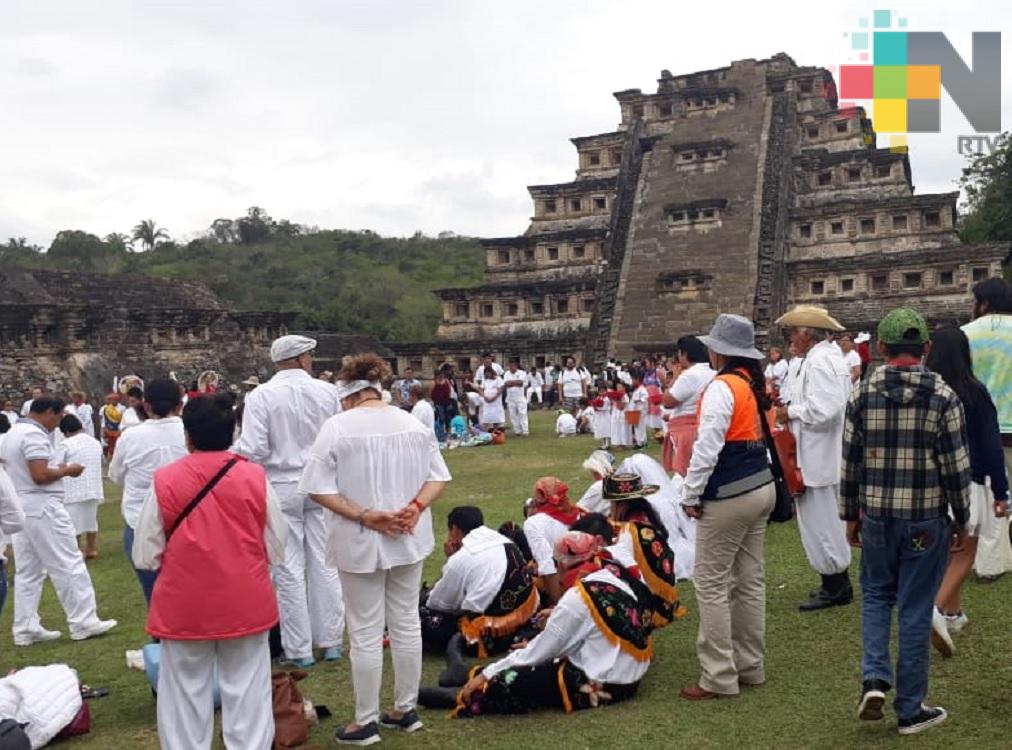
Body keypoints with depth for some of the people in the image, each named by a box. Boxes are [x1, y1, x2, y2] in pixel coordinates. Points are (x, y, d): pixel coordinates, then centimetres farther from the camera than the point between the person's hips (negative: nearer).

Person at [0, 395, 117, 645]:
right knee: (69, 565, -3)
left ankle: (26, 629, 13)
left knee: (28, 571, 11)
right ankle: (83, 622, 2)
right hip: (42, 508, -10)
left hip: (20, 509, 10)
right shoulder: (35, 435, -16)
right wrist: (66, 470, -8)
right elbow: (40, 475, -24)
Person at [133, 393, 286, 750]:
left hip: (184, 607, -1)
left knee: (186, 696, 15)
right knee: (247, 694, 12)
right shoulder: (255, 477, -7)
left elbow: (145, 556, -4)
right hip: (245, 604, 1)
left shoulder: (164, 481, -10)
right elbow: (276, 549, 0)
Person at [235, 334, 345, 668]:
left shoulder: (261, 396, -10)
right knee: (324, 564, 11)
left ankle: (299, 649, 11)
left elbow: (253, 450, -16)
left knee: (289, 569, 5)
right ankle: (330, 641, 20)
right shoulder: (327, 392, -3)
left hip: (281, 487, -2)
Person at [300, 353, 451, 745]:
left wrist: (363, 516, -17)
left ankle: (365, 721, 16)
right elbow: (438, 476, 2)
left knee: (366, 634, 5)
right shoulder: (413, 423, 1)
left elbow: (318, 487, -15)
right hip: (408, 539, 5)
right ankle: (405, 710, 26)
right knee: (407, 624, 14)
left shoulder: (337, 426, -12)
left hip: (360, 543, -4)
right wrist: (415, 507, -10)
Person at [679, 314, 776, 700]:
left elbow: (707, 447, -22)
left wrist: (690, 495, -12)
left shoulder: (722, 387, -17)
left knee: (711, 583, -1)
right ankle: (750, 665, 23)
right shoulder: (757, 384, 10)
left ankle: (719, 677, 3)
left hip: (728, 496, -9)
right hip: (761, 487, 9)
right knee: (750, 580, 14)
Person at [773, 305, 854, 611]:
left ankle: (835, 587, 8)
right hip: (829, 456, 11)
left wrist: (791, 412, -14)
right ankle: (837, 583, 26)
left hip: (818, 458, -11)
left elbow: (823, 409, -27)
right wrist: (793, 407, 10)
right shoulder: (831, 356, 14)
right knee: (827, 520, 17)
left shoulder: (818, 360, -18)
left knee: (819, 521, -2)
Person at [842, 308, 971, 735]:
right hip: (927, 519, -1)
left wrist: (850, 514, 12)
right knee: (915, 609, 7)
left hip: (877, 516, 2)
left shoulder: (863, 393, -3)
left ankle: (874, 679, 3)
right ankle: (910, 710, 17)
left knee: (876, 595, 20)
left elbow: (850, 460, 1)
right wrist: (962, 520, 6)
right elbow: (956, 465, -6)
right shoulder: (942, 395, -8)